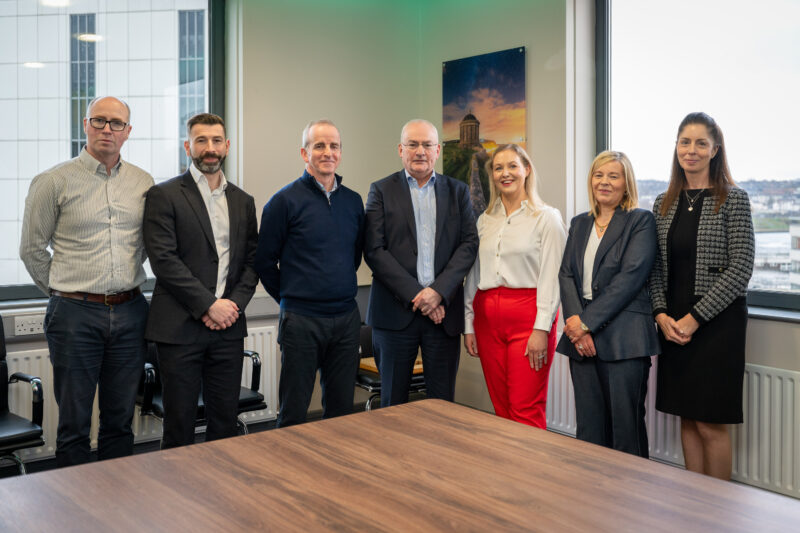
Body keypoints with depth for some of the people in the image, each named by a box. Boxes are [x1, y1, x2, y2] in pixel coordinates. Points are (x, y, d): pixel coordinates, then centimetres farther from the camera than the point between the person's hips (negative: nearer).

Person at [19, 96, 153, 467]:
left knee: (120, 420, 13)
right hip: (75, 315, -3)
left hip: (130, 313, 3)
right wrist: (63, 292, 7)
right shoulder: (54, 182, -3)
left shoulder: (143, 183, 7)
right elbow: (32, 249, 3)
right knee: (74, 423, 5)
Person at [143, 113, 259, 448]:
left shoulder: (243, 201, 13)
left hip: (228, 328, 4)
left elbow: (252, 260, 12)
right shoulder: (164, 195, -2)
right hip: (180, 328, -4)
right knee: (179, 425, 4)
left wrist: (235, 303, -5)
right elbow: (163, 259, -11)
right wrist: (209, 304, -15)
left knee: (225, 421, 10)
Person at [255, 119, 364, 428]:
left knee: (341, 409, 13)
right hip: (301, 321, -4)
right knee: (293, 413, 4)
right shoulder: (285, 201, -6)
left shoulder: (353, 201, 9)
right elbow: (265, 261, -1)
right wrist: (289, 298, 3)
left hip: (346, 319, 5)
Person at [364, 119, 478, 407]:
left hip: (443, 309, 2)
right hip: (395, 311, -1)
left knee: (442, 401, 7)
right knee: (393, 403, 7)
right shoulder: (381, 190, 5)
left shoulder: (457, 191, 11)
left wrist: (439, 291, -12)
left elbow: (469, 243, 2)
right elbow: (374, 250, -5)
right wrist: (415, 295, -12)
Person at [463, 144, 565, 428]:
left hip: (527, 316, -5)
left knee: (527, 410, -7)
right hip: (488, 316, 5)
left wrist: (542, 328, -14)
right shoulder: (485, 220, 15)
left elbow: (551, 277, -6)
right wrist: (469, 325, 10)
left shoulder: (546, 217, 0)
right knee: (501, 409, 8)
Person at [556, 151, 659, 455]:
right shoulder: (579, 224, 18)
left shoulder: (641, 221, 1)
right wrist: (574, 320, -8)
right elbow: (566, 274, 9)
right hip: (582, 338, 5)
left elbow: (630, 277, -10)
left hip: (623, 339, -5)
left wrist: (587, 321, -14)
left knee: (626, 427, -1)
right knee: (588, 428, 8)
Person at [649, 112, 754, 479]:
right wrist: (662, 315, -5)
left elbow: (740, 271, -11)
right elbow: (655, 269, 10)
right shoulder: (664, 204, 10)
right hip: (673, 324, 5)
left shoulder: (733, 200, -5)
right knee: (687, 418, 11)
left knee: (711, 423, 0)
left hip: (717, 323, -5)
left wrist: (694, 318, -14)